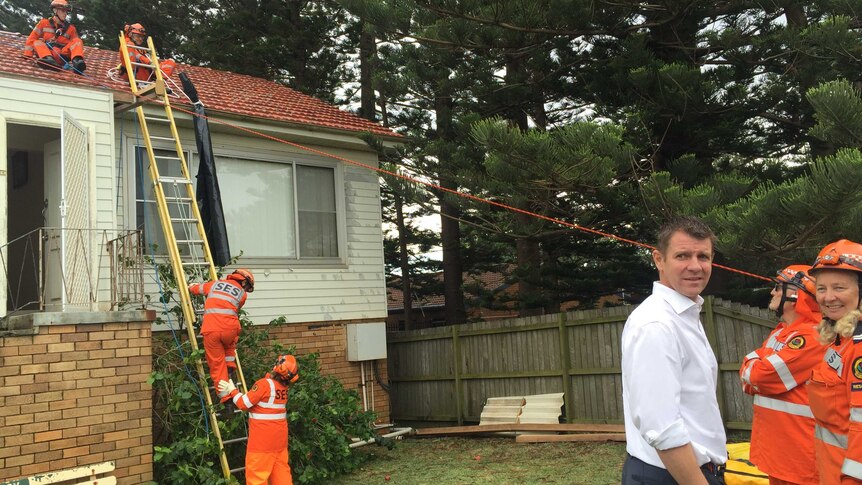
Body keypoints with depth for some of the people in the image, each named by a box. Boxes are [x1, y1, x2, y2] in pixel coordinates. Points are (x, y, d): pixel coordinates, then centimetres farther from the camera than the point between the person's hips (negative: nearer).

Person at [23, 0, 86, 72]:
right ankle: (48, 59, -56)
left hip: (62, 56, 0)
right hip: (46, 52, 0)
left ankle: (76, 61, -48)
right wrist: (27, 55, 2)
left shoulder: (70, 28, 18)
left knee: (77, 41, -16)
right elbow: (32, 38, 12)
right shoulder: (44, 23, 15)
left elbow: (76, 44, 12)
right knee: (37, 43, -24)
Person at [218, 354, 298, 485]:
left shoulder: (265, 384, -19)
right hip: (279, 438, 7)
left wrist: (232, 391, 1)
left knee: (257, 474, 2)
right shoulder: (283, 386, 4)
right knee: (281, 471, 14)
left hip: (263, 440, -7)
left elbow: (244, 404, -13)